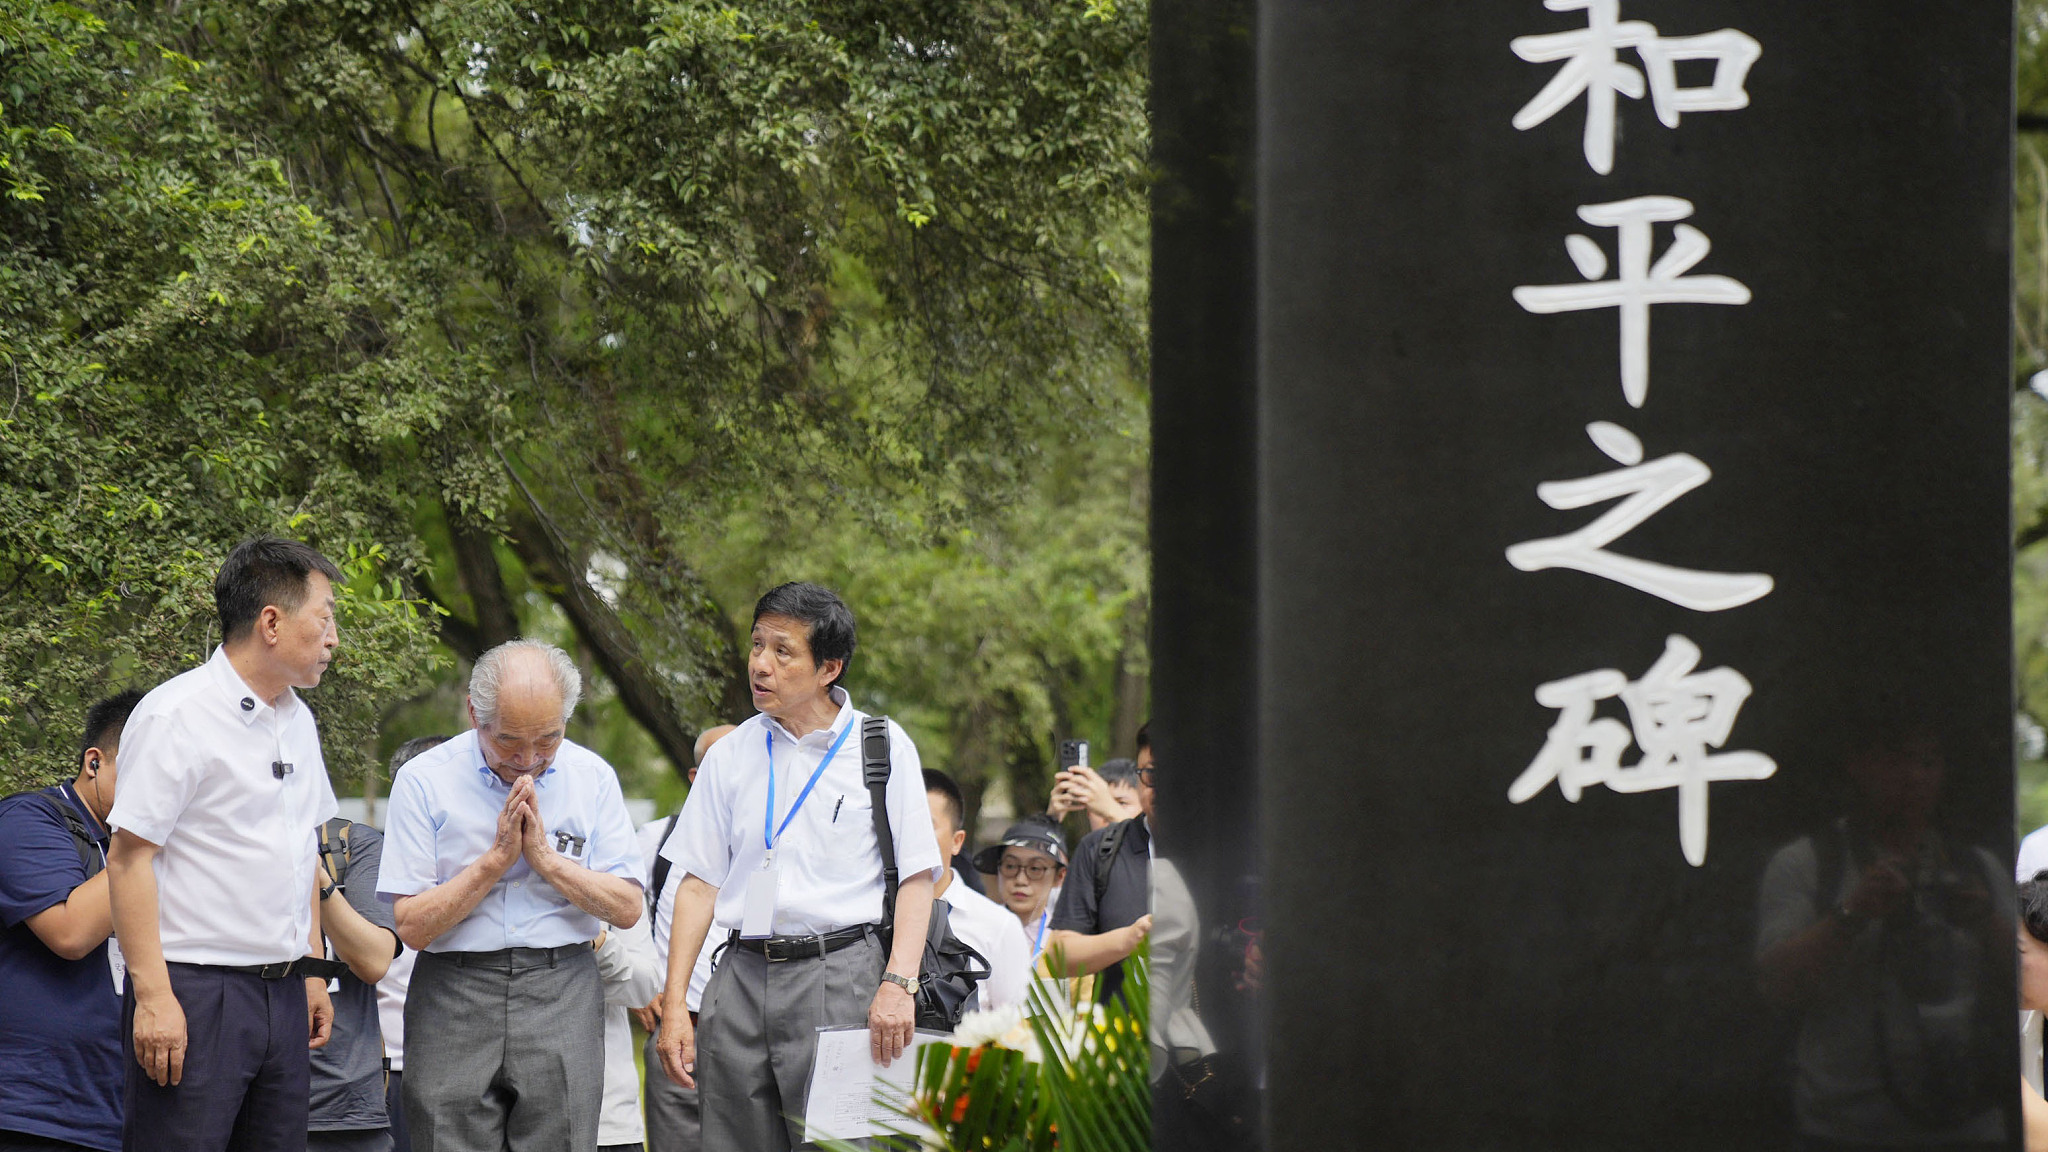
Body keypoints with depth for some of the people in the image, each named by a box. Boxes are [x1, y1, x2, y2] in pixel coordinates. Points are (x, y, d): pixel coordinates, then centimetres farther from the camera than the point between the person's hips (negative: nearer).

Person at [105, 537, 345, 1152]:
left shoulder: (298, 721, 15)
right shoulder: (175, 715, -10)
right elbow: (129, 857, -14)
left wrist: (312, 968, 20)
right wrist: (153, 997, -18)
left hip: (283, 995, 8)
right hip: (193, 995, -8)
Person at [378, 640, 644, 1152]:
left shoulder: (593, 778, 5)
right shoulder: (424, 782, -3)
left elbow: (627, 909, 2)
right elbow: (412, 925, -6)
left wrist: (545, 857, -9)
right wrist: (496, 859, -12)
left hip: (561, 997, 1)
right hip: (455, 1003, -1)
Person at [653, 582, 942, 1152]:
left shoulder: (882, 747, 2)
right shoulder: (731, 755, 12)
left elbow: (916, 878, -1)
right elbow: (699, 882, 12)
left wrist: (898, 984, -14)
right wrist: (673, 1003, 4)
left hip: (840, 975, -3)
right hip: (743, 975, 4)